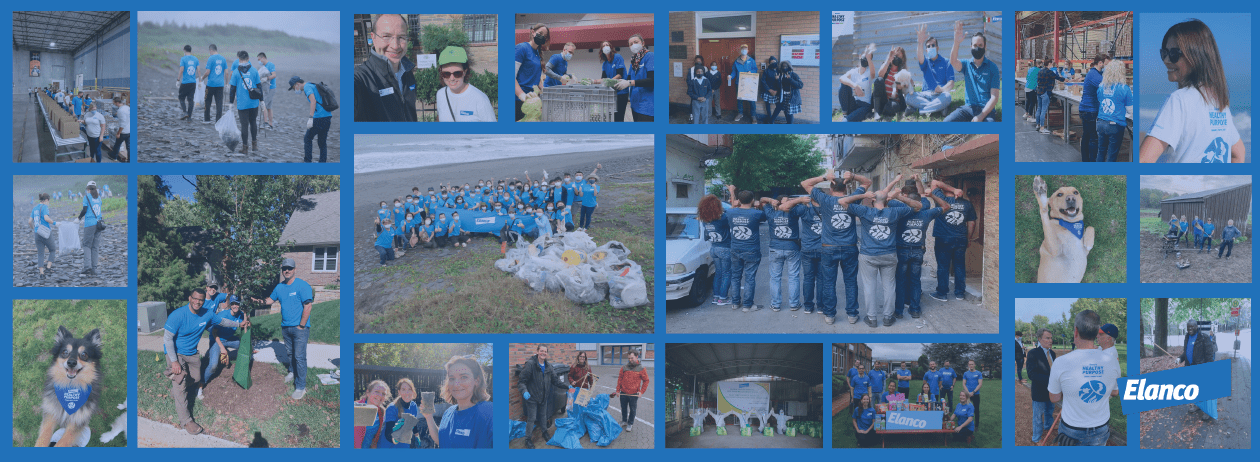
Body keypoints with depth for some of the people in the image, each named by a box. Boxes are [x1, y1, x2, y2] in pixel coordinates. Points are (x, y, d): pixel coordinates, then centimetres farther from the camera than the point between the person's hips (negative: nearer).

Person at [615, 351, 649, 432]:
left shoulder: (641, 369, -3)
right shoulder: (624, 368, 3)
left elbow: (646, 380, 3)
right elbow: (619, 379, 8)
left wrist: (641, 391, -5)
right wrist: (618, 390, 5)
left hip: (633, 394, -2)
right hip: (623, 393, 3)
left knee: (632, 410, 6)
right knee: (624, 408, 16)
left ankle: (630, 424, 21)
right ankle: (624, 421, 35)